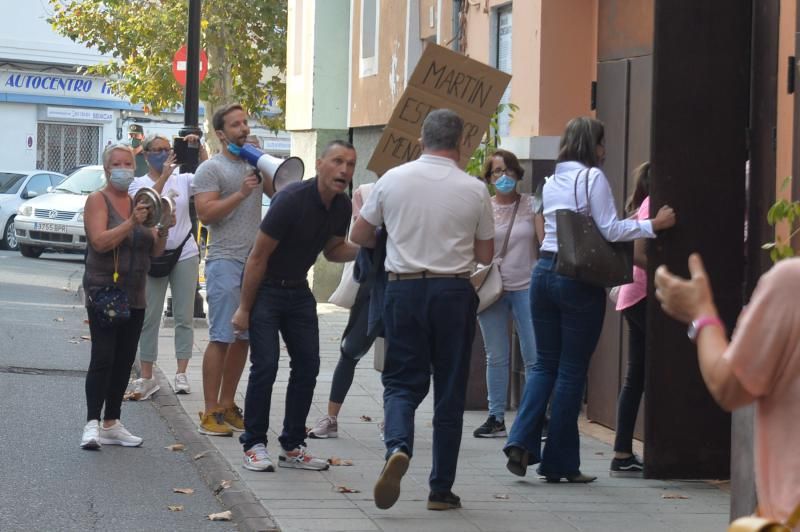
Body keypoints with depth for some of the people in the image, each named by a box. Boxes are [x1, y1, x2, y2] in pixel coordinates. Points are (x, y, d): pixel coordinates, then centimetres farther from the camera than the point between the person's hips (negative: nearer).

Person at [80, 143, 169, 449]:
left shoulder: (139, 203, 14)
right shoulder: (98, 200, -3)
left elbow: (156, 251, 13)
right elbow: (100, 241, -17)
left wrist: (162, 230, -6)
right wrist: (132, 223, -26)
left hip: (134, 295, 6)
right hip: (104, 292, -6)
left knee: (125, 360, 5)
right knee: (103, 358, -13)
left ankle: (111, 424, 10)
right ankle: (92, 424, -15)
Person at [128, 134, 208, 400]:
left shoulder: (183, 180, 6)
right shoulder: (139, 184, 2)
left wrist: (200, 149, -20)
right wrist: (164, 176, -26)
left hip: (184, 254, 1)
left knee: (184, 316, 3)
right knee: (149, 318, 0)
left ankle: (181, 374, 8)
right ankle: (146, 378, 3)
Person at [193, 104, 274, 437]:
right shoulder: (211, 169, -2)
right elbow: (205, 213, -13)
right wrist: (241, 193, -19)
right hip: (225, 262, -7)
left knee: (244, 337, 8)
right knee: (222, 338, -10)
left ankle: (227, 406, 16)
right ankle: (210, 413, -8)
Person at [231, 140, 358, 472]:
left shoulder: (342, 207, -3)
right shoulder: (292, 199, -23)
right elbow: (258, 256, -18)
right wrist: (244, 309, -15)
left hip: (298, 290, 7)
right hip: (265, 289, -7)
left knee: (307, 365, 3)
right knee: (265, 365, -12)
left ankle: (292, 447, 11)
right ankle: (254, 446, -2)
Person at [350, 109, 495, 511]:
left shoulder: (392, 180, 0)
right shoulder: (474, 190, -3)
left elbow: (359, 236, 11)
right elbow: (485, 254, 5)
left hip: (404, 289, 1)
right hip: (454, 292, -1)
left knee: (402, 382, 8)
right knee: (450, 390, 7)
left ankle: (397, 446, -22)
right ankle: (441, 489, 10)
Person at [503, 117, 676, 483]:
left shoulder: (551, 183, 15)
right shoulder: (592, 177, -7)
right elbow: (609, 230, -11)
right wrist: (652, 225, -7)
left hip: (545, 271, 6)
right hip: (580, 277, -6)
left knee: (545, 365, 13)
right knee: (572, 371, 0)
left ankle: (522, 442, -6)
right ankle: (559, 463, 3)